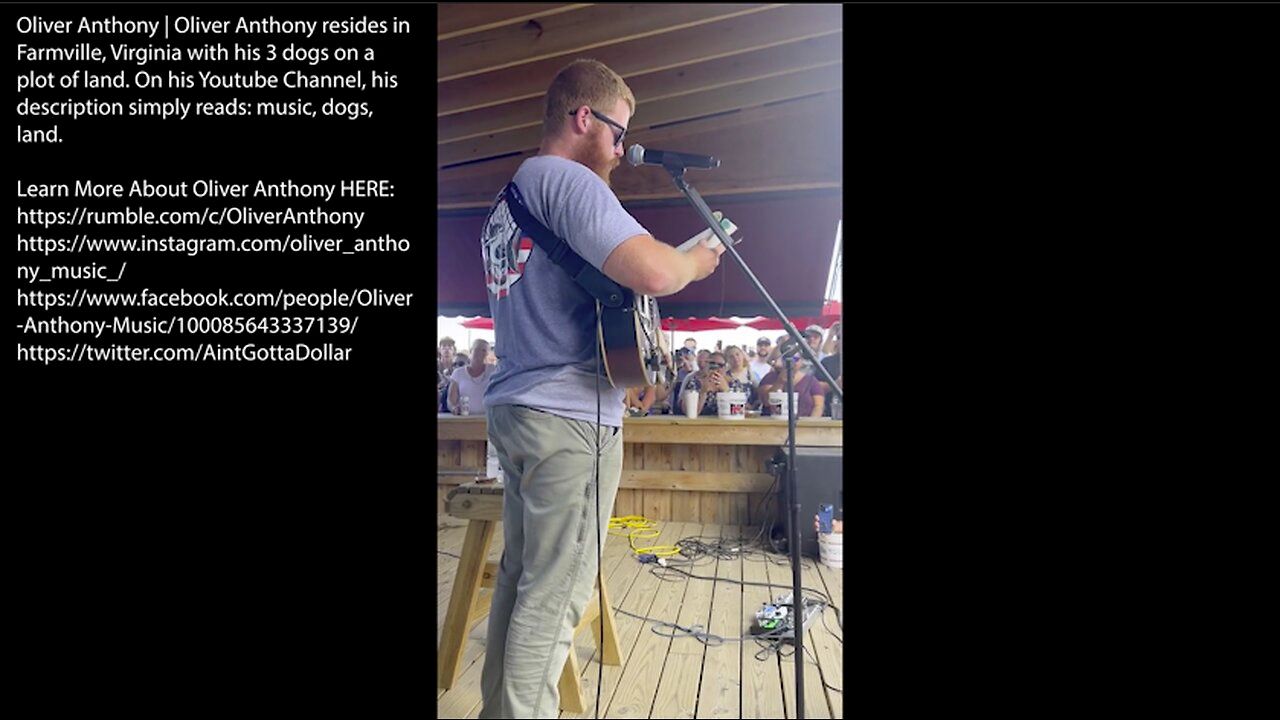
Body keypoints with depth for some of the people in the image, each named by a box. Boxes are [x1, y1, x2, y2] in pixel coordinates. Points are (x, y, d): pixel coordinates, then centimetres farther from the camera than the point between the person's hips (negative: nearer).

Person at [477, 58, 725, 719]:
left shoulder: (509, 194, 20)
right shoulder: (567, 179, -10)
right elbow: (652, 273, -25)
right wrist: (698, 260, -3)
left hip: (514, 409, 10)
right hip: (573, 415, -10)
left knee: (517, 576, 16)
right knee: (554, 595, 0)